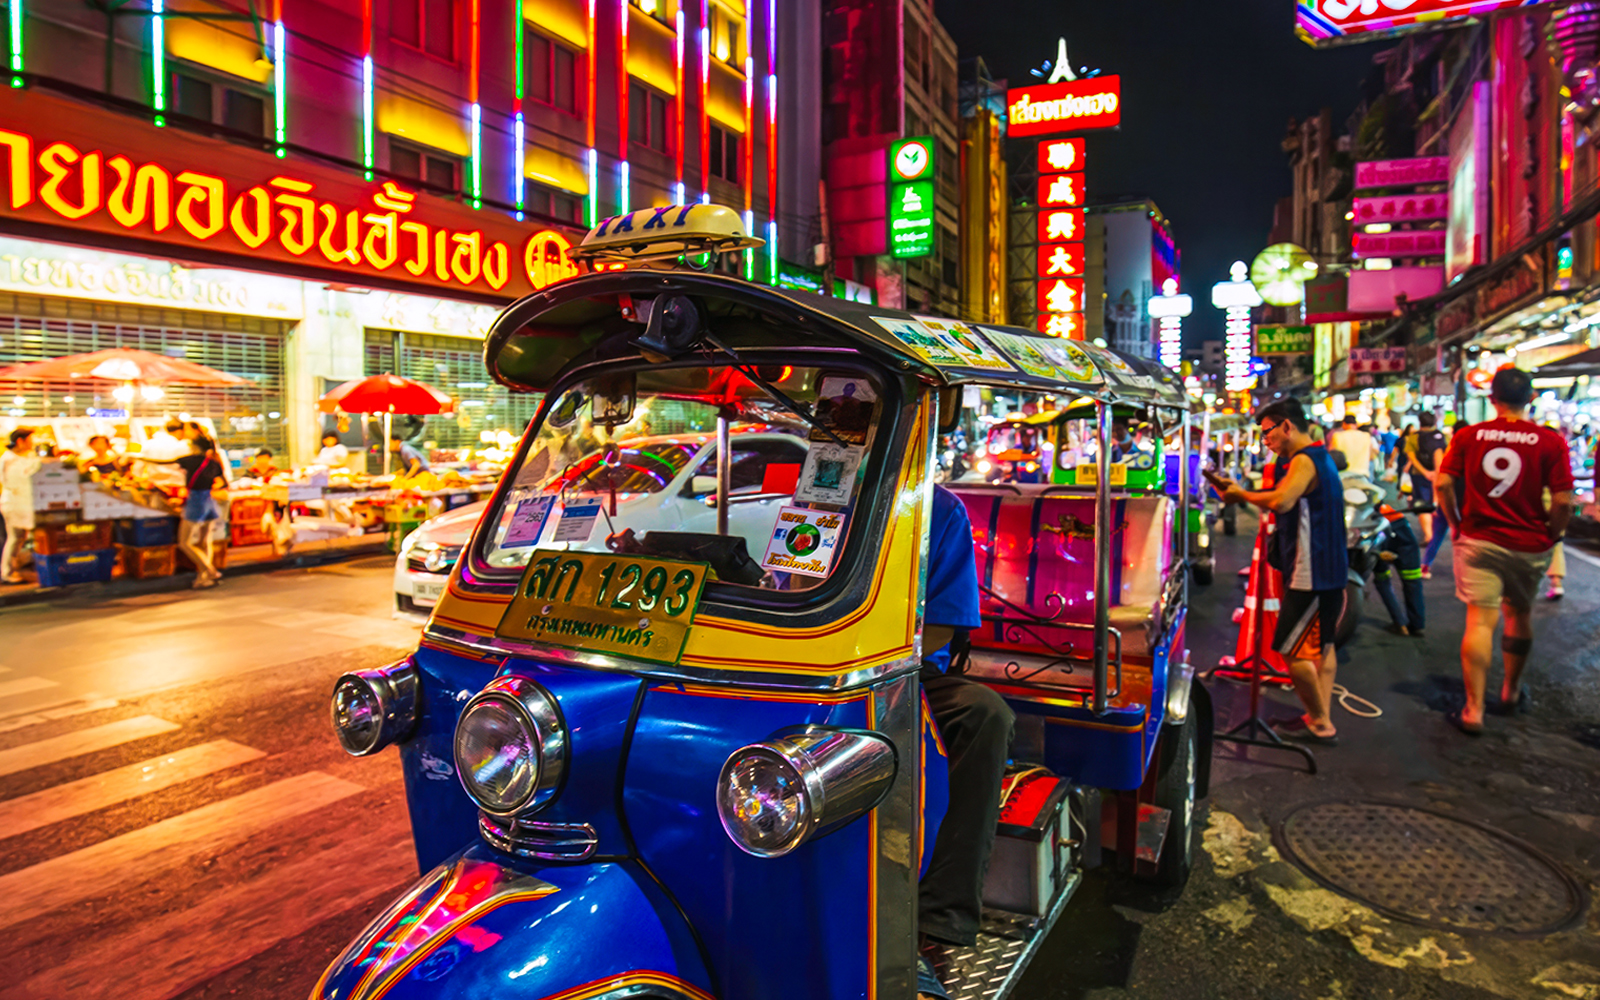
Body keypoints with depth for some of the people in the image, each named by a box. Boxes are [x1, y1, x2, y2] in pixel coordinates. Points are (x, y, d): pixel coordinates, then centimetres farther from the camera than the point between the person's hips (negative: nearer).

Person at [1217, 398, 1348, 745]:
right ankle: (1322, 717, 25)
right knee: (1321, 645, 17)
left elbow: (1280, 501, -34)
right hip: (1329, 570, 11)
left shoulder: (1304, 461, -17)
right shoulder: (1319, 458, 16)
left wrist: (1242, 495, -18)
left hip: (1311, 574, -11)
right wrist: (1237, 491, 4)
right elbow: (1288, 503, 14)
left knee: (1292, 650, -4)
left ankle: (1320, 725, 4)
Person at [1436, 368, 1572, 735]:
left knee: (1480, 621, -1)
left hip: (1478, 541, -1)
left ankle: (1474, 710, -4)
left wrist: (1455, 524, 7)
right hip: (1529, 546, 1)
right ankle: (1511, 691, 39)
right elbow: (1563, 501, -10)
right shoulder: (1550, 441, -7)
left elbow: (1443, 484, -6)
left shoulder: (1468, 436, -4)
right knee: (1519, 615, 20)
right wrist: (1551, 536, 6)